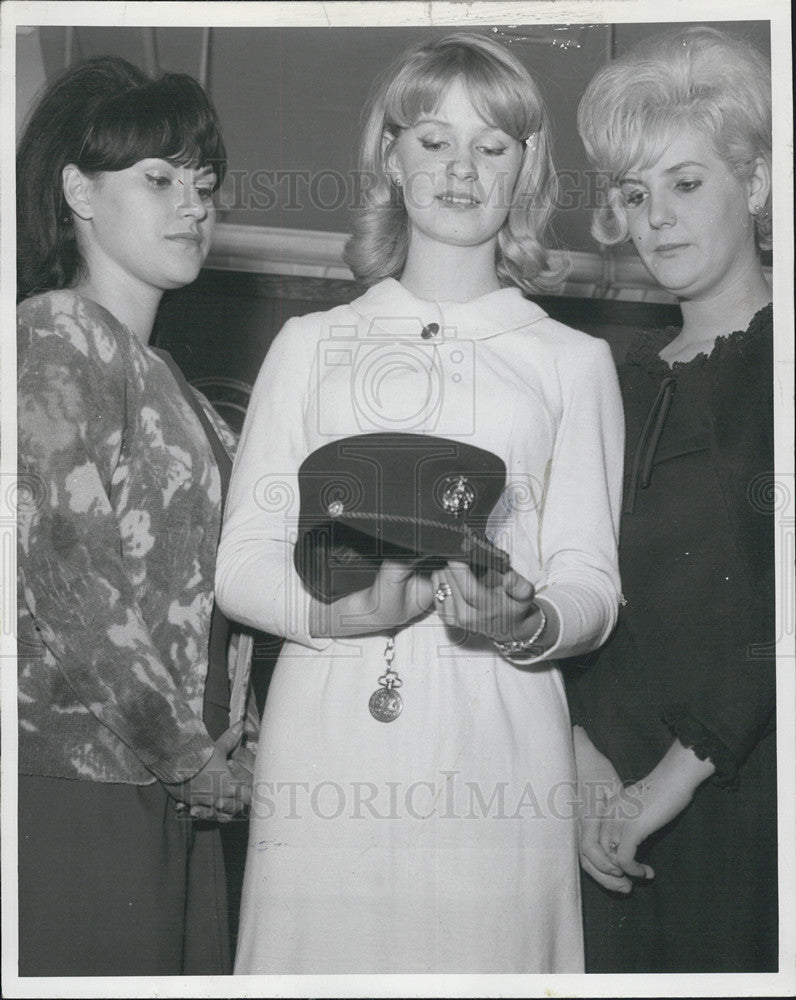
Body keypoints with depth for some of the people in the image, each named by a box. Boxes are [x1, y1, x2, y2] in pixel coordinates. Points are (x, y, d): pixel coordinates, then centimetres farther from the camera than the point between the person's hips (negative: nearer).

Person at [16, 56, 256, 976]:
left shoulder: (150, 369, 16)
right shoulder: (53, 341, -11)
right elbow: (69, 579, -18)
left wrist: (215, 743, 5)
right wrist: (188, 756, -11)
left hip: (173, 788, 8)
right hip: (78, 785, -8)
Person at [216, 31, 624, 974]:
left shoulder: (572, 360, 13)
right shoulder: (310, 343, 13)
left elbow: (591, 585, 7)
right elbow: (240, 562, 7)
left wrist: (525, 623, -15)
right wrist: (352, 607, -13)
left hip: (495, 743, 0)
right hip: (325, 734, 0)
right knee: (319, 954, 1)